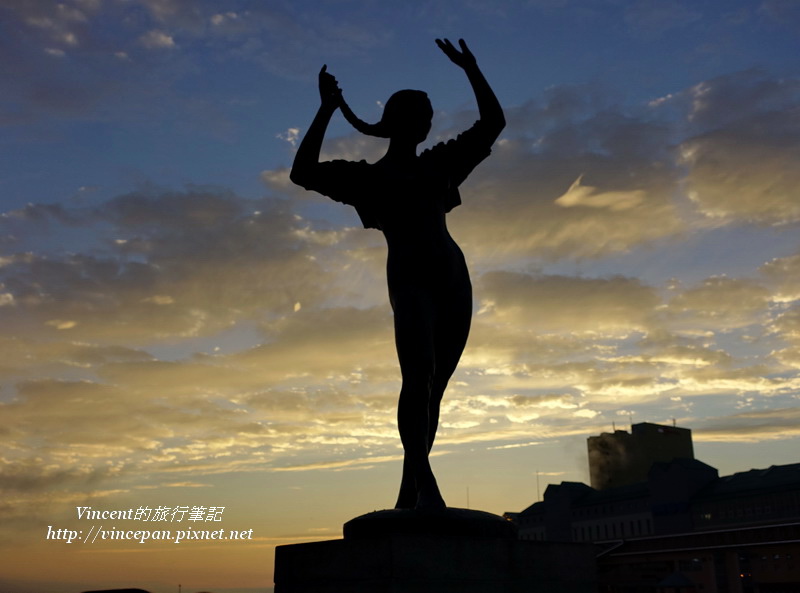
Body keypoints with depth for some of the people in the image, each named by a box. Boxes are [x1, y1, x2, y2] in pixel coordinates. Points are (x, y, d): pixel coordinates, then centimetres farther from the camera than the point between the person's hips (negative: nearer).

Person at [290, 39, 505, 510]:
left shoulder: (437, 164, 22)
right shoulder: (369, 176, 11)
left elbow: (493, 122, 27)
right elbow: (303, 172, -1)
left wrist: (471, 70, 20)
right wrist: (327, 111, -3)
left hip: (453, 276, 4)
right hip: (410, 276, -4)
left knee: (434, 385, 0)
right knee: (418, 376, -22)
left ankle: (412, 490, 4)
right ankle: (422, 479, -23)